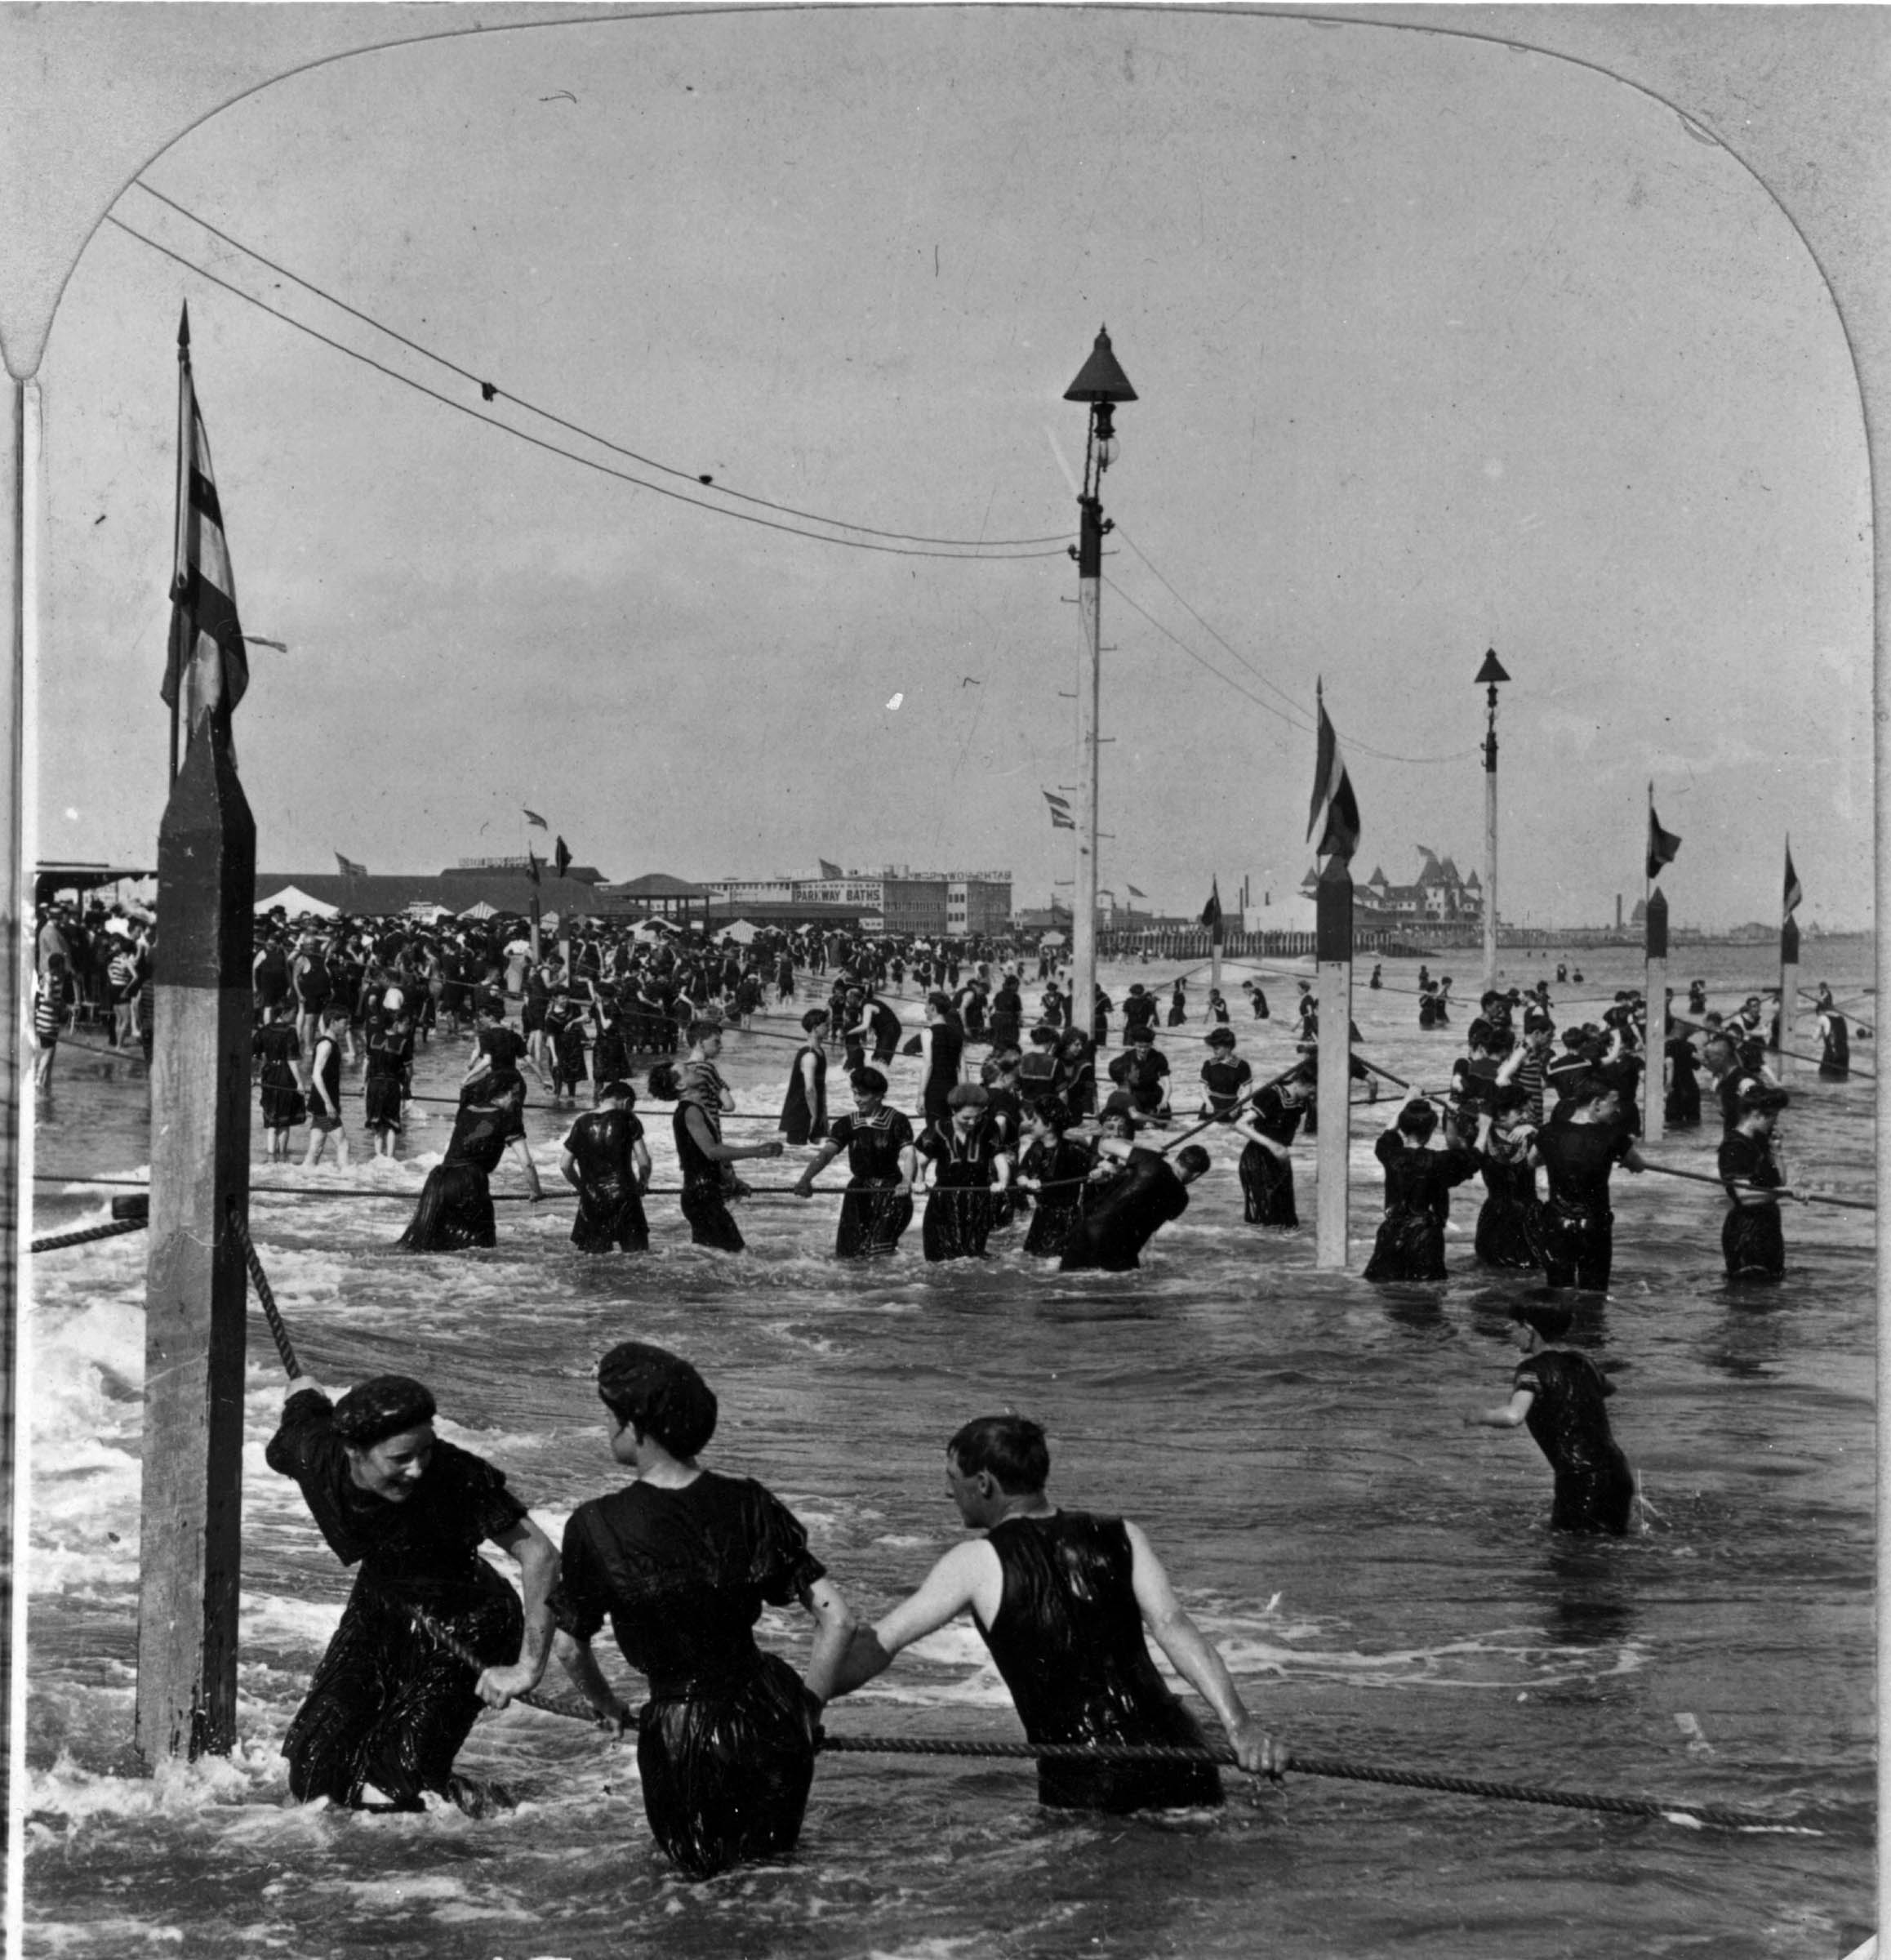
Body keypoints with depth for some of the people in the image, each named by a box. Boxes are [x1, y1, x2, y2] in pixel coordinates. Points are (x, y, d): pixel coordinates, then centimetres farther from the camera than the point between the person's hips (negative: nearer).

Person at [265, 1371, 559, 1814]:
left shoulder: (456, 1476, -34)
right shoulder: (312, 1453, -22)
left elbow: (540, 1556, -33)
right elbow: (305, 1389, 0)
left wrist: (528, 1667, -35)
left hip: (463, 1630, -5)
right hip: (378, 1609, 5)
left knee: (381, 1794, -12)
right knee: (312, 1784, 0)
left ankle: (477, 1801, 18)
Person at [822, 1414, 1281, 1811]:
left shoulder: (978, 1563, 0)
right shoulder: (1119, 1537, 9)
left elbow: (877, 1647, 0)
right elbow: (1173, 1627, -4)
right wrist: (1239, 1724, -13)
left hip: (1081, 1786, -3)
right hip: (1169, 1750, 3)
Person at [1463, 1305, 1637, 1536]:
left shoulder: (1533, 1369, -8)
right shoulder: (1581, 1363, 13)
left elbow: (1513, 1417, -25)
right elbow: (1609, 1389, 36)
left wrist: (1480, 1416, -7)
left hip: (1579, 1480, -7)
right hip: (1617, 1471, 7)